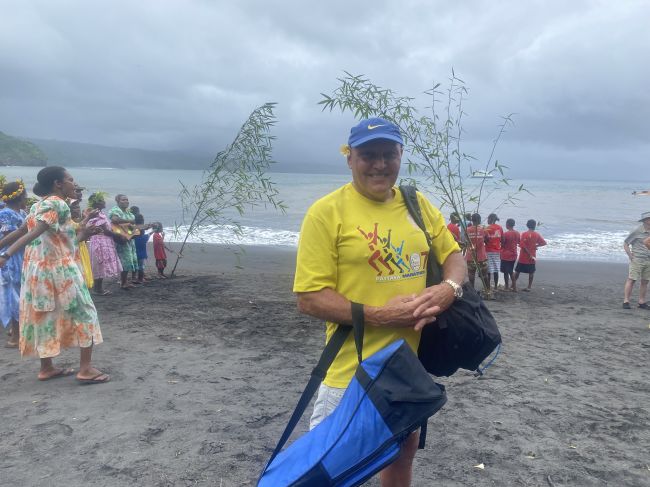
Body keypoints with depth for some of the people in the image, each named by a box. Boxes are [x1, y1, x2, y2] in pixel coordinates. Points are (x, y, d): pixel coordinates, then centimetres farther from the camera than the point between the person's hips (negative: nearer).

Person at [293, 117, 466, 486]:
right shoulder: (327, 211, -14)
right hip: (354, 372, -5)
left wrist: (448, 289, -10)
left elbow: (454, 256, 13)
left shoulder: (418, 204, 4)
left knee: (403, 451, 26)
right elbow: (309, 298, -15)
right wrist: (379, 316, -23)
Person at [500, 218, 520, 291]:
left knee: (506, 272, 4)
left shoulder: (506, 234, -18)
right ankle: (514, 287, 17)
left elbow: (502, 244, -12)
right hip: (513, 255, 6)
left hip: (506, 255, -6)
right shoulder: (517, 233, 1)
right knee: (511, 271, 17)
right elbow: (518, 242, 14)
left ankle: (507, 287, 9)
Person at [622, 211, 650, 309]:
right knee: (631, 280, -7)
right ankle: (626, 301, -6)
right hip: (637, 260, -6)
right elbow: (626, 244, -5)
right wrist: (630, 256, -11)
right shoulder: (637, 231, -8)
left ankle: (642, 302, 16)